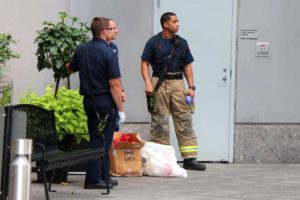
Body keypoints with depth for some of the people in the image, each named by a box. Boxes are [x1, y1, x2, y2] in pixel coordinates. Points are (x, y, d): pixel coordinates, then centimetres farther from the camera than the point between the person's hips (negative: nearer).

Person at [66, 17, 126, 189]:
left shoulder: (81, 50, 5)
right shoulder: (109, 53, -15)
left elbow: (69, 69, 21)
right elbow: (114, 85, -17)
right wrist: (121, 109, -12)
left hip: (88, 100, 7)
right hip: (105, 101, -7)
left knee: (97, 140, 16)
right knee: (101, 141, -2)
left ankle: (104, 176, 24)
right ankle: (93, 179, -1)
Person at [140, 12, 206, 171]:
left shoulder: (181, 43, 11)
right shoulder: (153, 42, 0)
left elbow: (187, 66, 13)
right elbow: (145, 63, 0)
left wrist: (191, 87, 4)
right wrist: (148, 83, -14)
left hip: (178, 82, 3)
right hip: (159, 82, -3)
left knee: (184, 120, -1)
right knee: (159, 121, 0)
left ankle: (190, 158, -1)